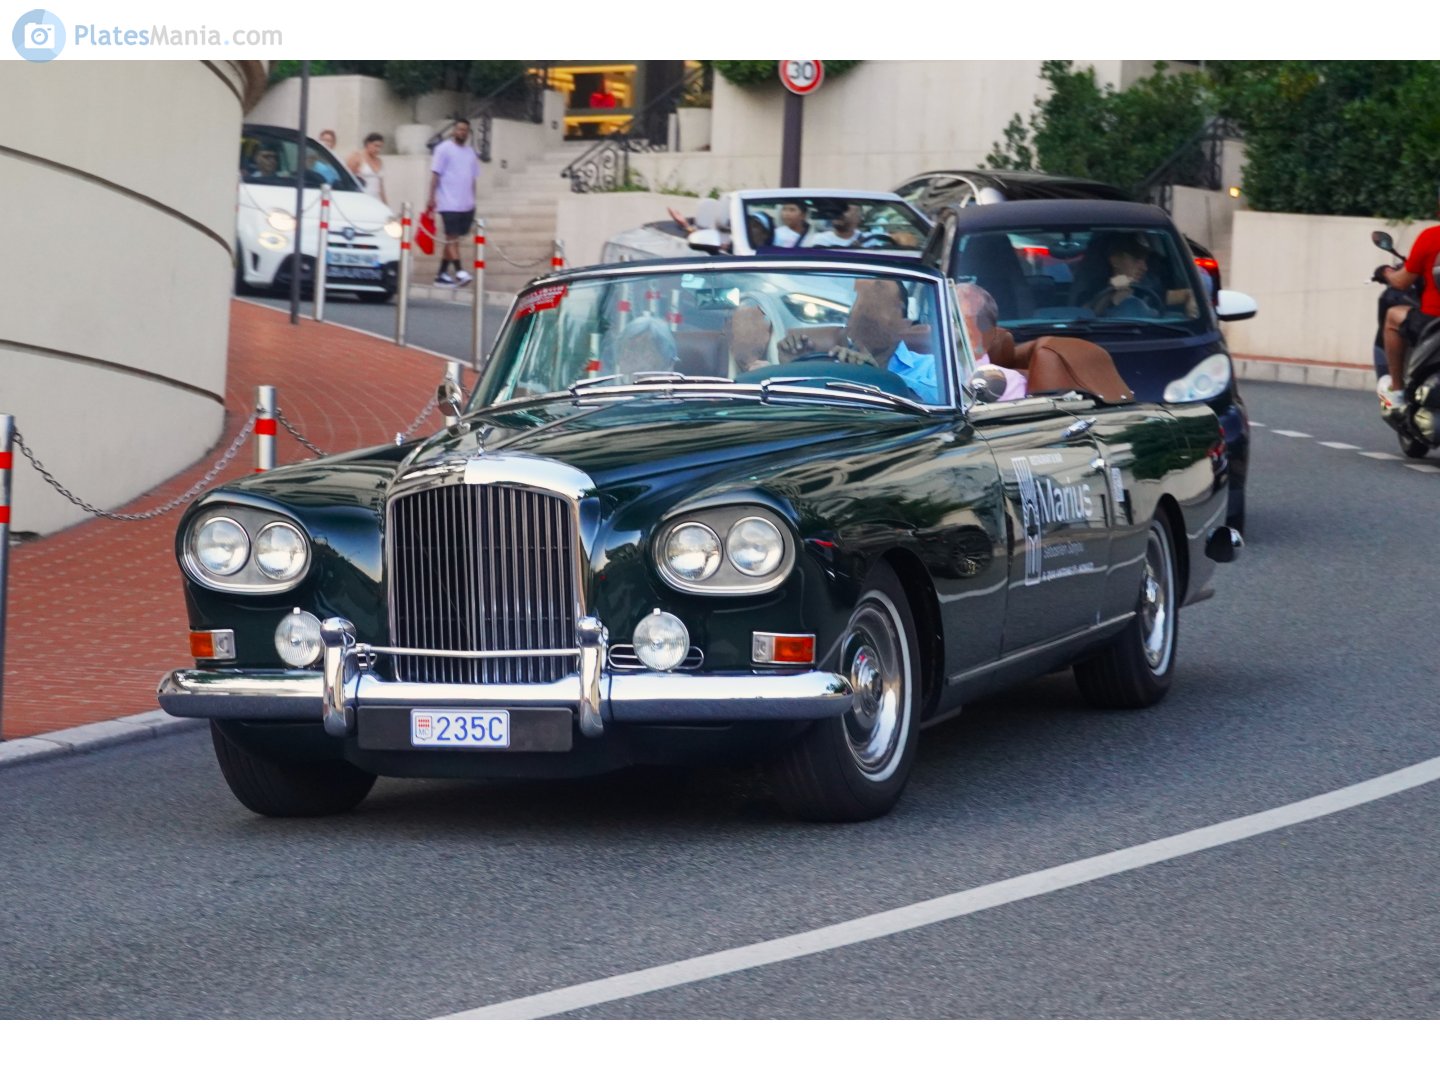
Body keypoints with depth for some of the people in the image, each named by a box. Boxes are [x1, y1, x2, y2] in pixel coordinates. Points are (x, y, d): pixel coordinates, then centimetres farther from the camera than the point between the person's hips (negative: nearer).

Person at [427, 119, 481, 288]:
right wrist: (432, 198, -12)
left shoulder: (470, 153, 17)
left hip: (467, 204, 7)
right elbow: (435, 174, -6)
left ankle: (442, 273, 10)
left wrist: (472, 201, 20)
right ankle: (459, 272, -17)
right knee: (452, 237, -10)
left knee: (453, 239, 6)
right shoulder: (444, 149, -2)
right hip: (449, 203, -6)